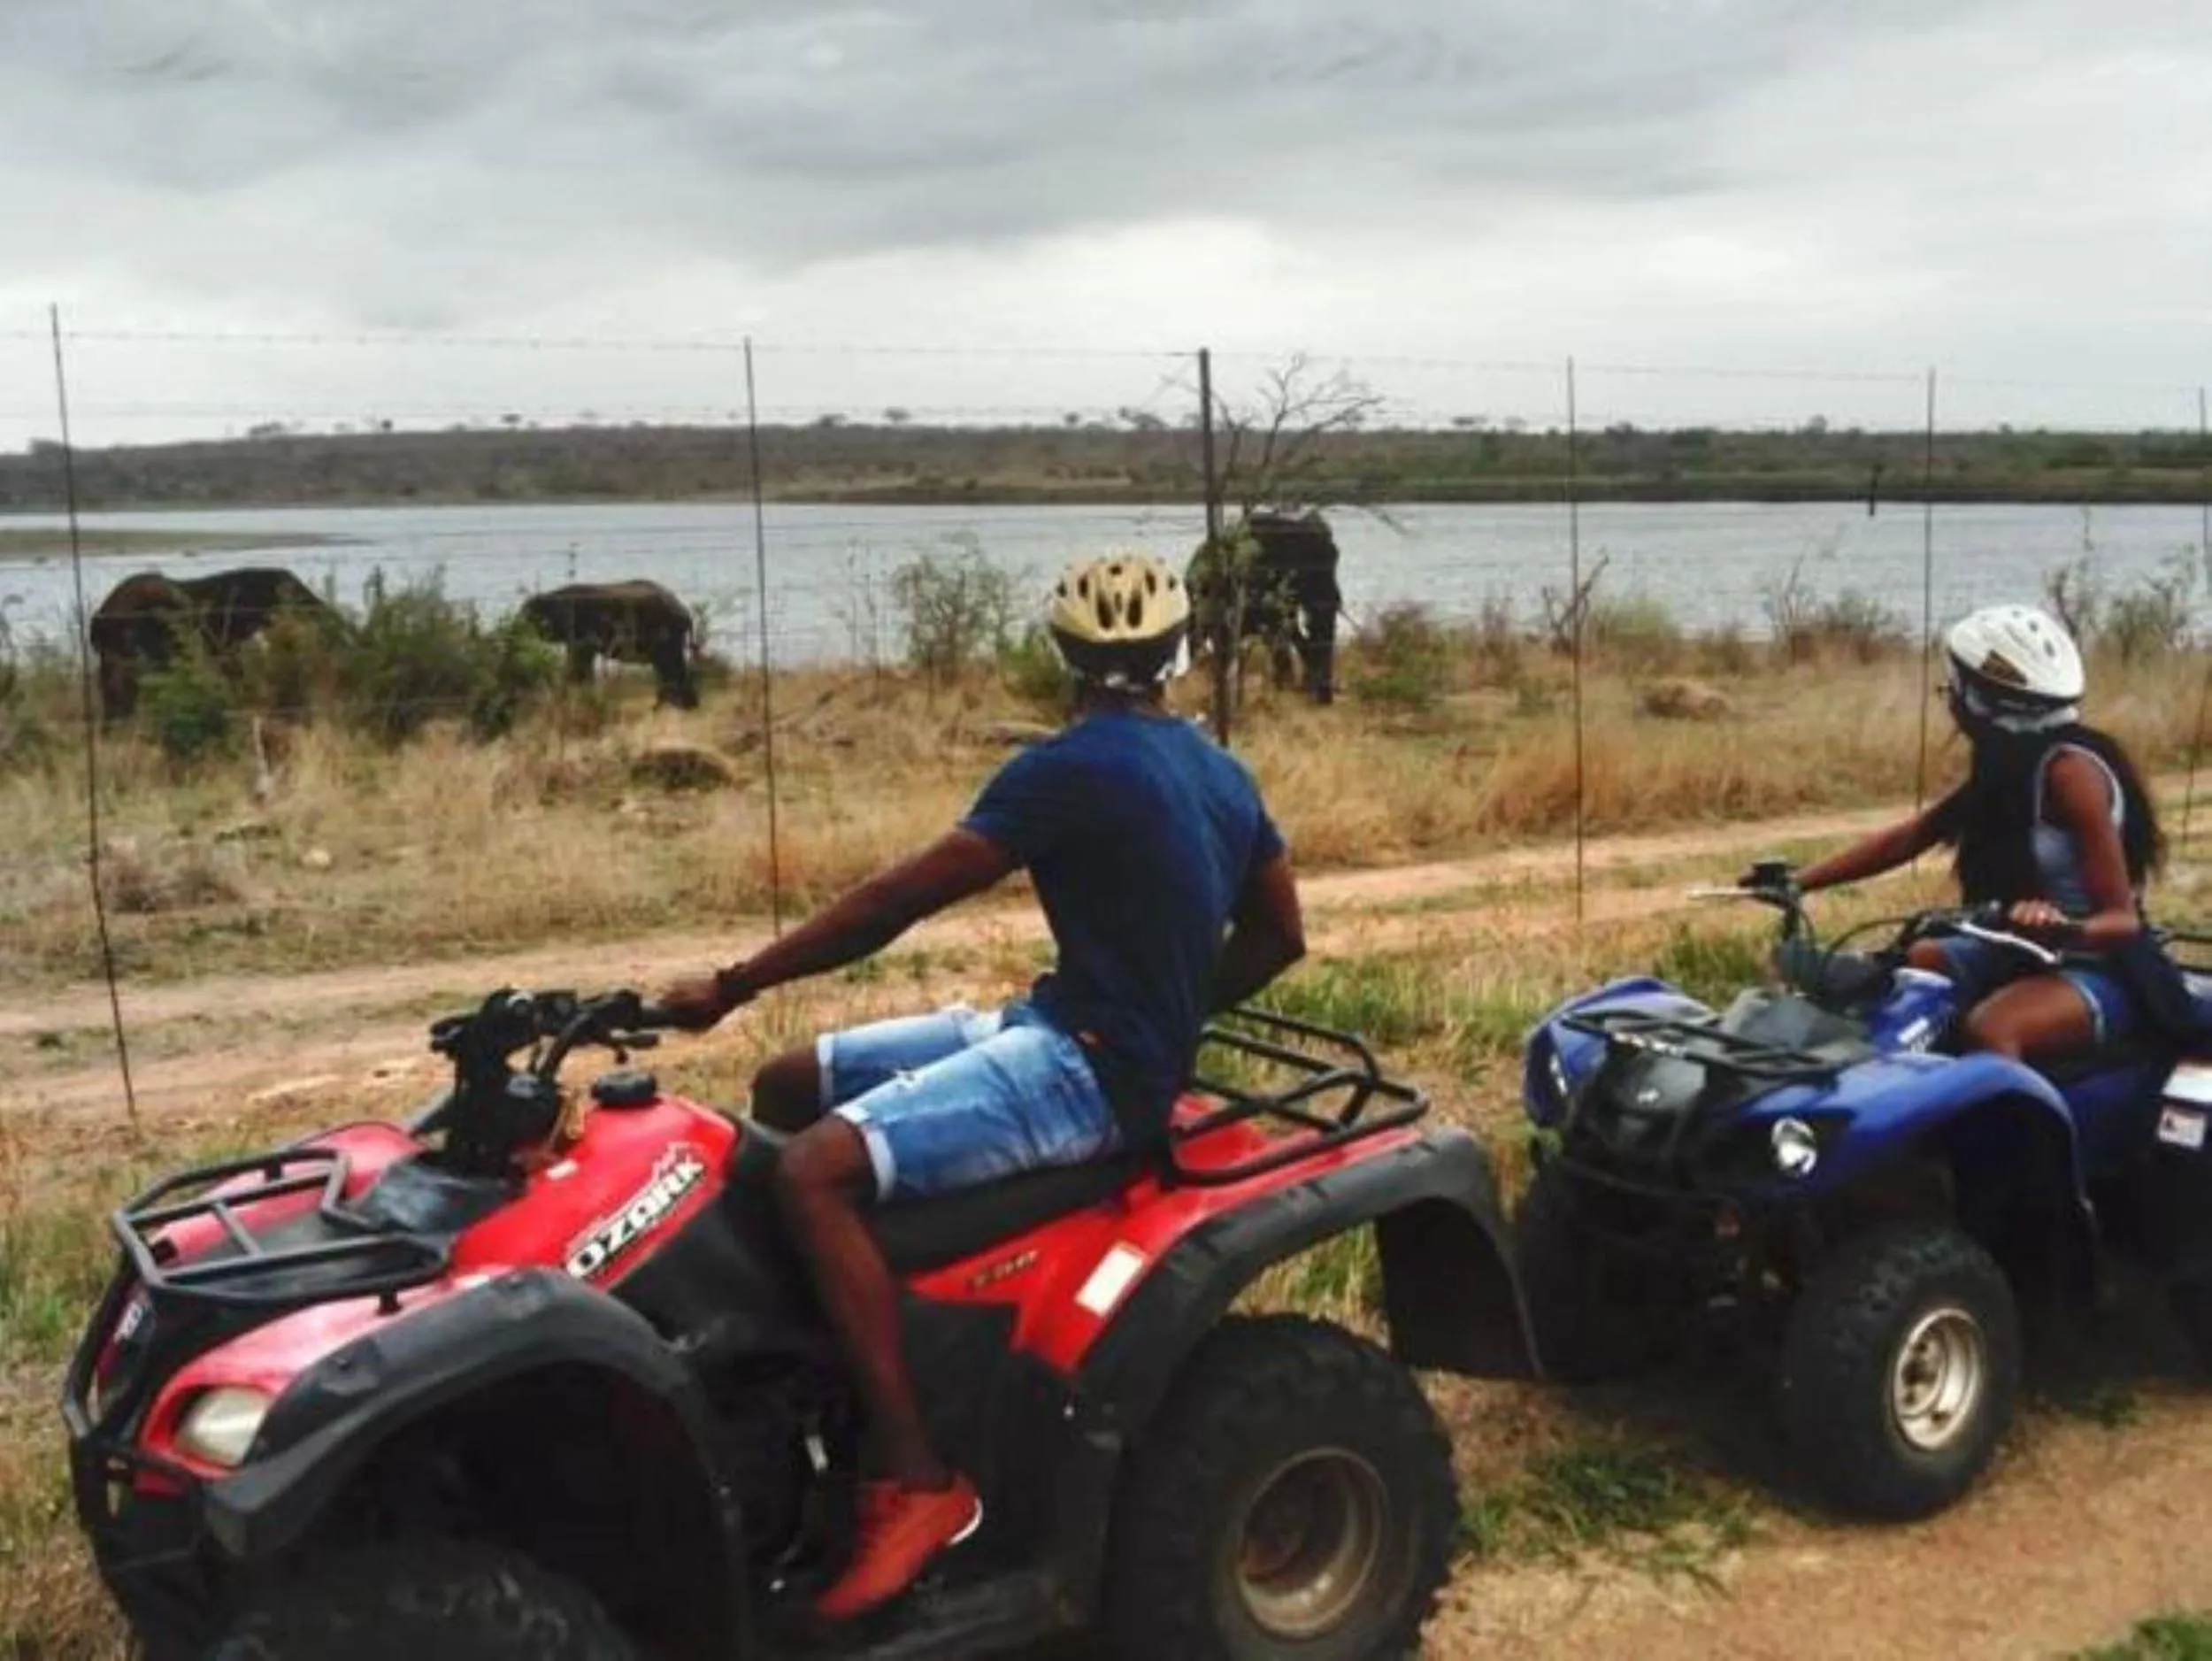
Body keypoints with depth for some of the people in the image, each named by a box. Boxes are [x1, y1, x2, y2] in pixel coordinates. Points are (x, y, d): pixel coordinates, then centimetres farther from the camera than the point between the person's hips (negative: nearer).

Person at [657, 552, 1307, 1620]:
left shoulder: (1074, 769, -15)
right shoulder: (1216, 769, 11)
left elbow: (899, 901, -16)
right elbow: (1278, 936, 18)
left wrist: (735, 985, -11)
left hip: (1088, 1068, -10)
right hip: (1068, 1033, 10)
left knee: (814, 1172, -26)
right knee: (790, 1088, 10)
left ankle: (919, 1482, -23)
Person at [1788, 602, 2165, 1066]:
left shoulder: (2068, 770, -20)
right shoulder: (2004, 767, 5)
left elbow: (2123, 919, -22)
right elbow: (1906, 839, 8)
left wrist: (2063, 928, -45)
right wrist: (1796, 883, -1)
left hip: (2097, 970, -9)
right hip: (2021, 954, 9)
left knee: (1987, 1030, -36)